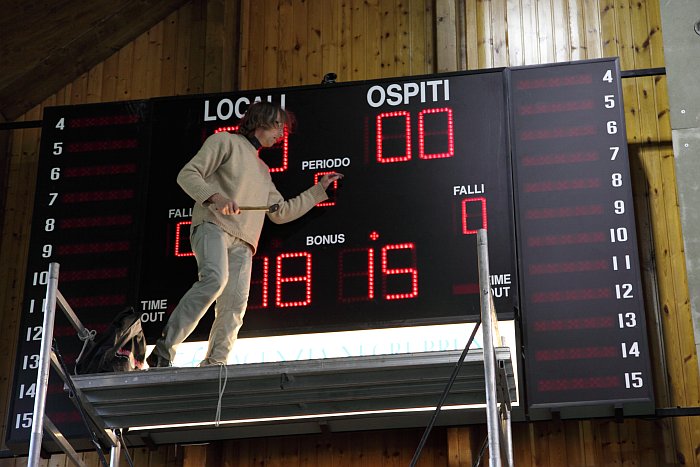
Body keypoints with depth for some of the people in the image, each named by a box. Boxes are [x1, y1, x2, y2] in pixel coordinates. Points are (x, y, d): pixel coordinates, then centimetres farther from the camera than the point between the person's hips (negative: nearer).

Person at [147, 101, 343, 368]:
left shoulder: (262, 171, 36)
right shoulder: (226, 141, 13)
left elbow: (281, 213, 35)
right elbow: (187, 174, 2)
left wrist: (319, 189, 36)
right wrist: (216, 197, -15)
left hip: (242, 244, 8)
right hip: (213, 226, -8)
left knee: (234, 308, -9)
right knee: (215, 278, -33)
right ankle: (164, 350, -35)